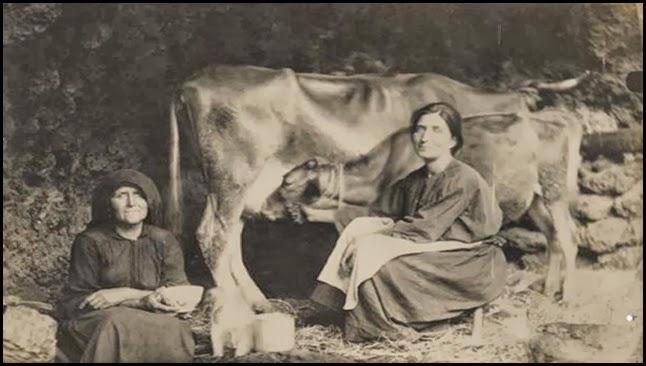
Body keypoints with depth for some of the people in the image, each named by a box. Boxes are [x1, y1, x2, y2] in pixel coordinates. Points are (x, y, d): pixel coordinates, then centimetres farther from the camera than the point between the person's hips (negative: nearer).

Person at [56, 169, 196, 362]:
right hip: (97, 324, -2)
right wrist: (142, 302, -19)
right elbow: (80, 302, -6)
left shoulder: (163, 241, 5)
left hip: (152, 323, 2)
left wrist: (125, 295, -15)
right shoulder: (90, 242, -1)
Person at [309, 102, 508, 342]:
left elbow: (423, 230, -21)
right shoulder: (415, 180, 10)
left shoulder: (463, 179, -17)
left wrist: (372, 236, -19)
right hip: (436, 257, 8)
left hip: (472, 267, -8)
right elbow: (378, 212, 14)